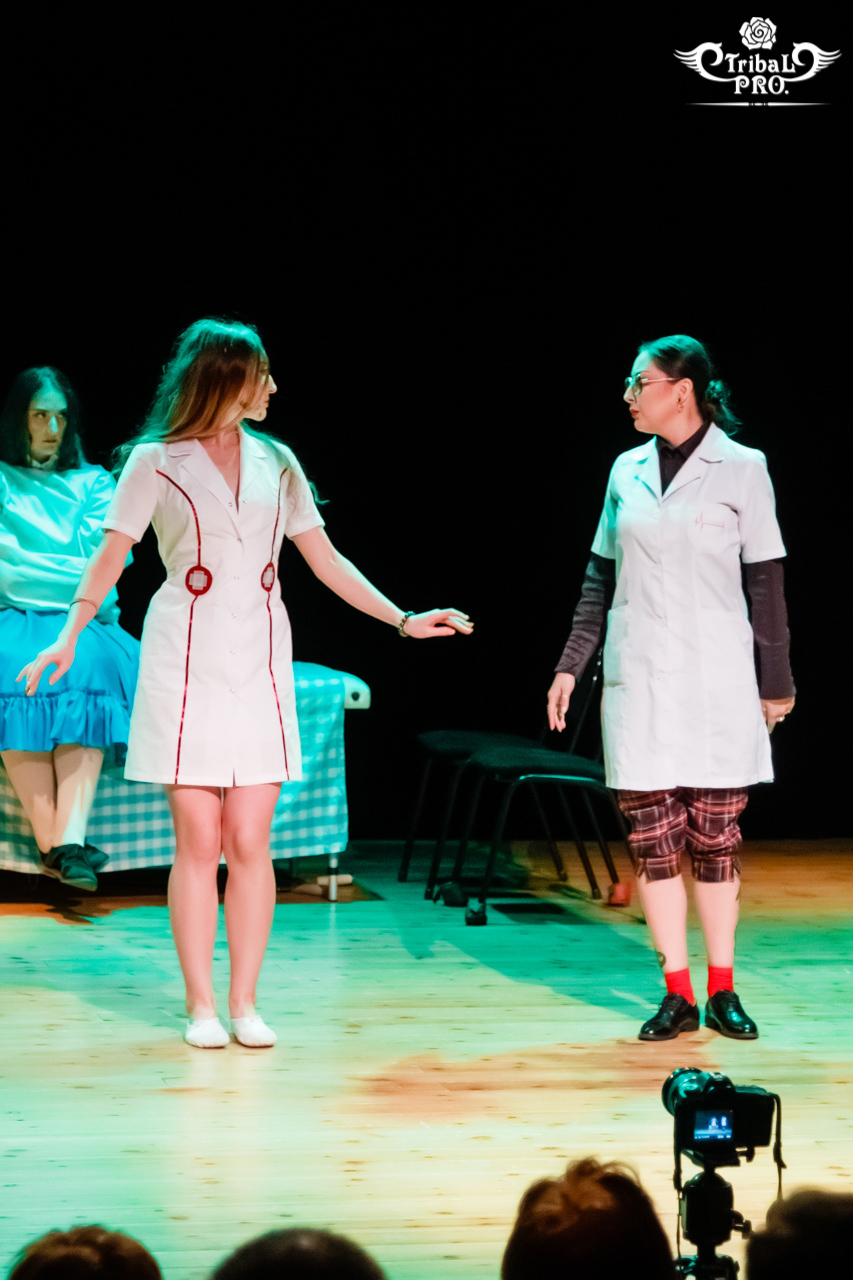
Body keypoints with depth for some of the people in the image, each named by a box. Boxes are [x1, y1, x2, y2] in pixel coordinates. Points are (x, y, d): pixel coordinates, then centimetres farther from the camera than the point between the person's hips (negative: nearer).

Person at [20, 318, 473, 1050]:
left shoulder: (276, 464, 11)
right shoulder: (156, 462, 1)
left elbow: (325, 560, 13)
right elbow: (112, 555, -4)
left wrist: (403, 620, 7)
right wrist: (70, 635, -17)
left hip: (260, 663, 3)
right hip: (187, 664, -3)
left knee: (250, 841, 0)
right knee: (199, 841, -3)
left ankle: (245, 1003, 8)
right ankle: (200, 1006, 5)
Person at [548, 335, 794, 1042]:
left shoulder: (741, 468, -1)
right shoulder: (628, 471, 9)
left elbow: (765, 583, 0)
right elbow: (601, 578, 15)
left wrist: (776, 683, 1)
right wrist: (571, 665, 11)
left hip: (717, 683, -3)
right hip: (639, 679, 3)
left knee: (716, 836, 2)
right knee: (654, 838, 1)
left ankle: (722, 991, 13)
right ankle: (677, 995, 8)